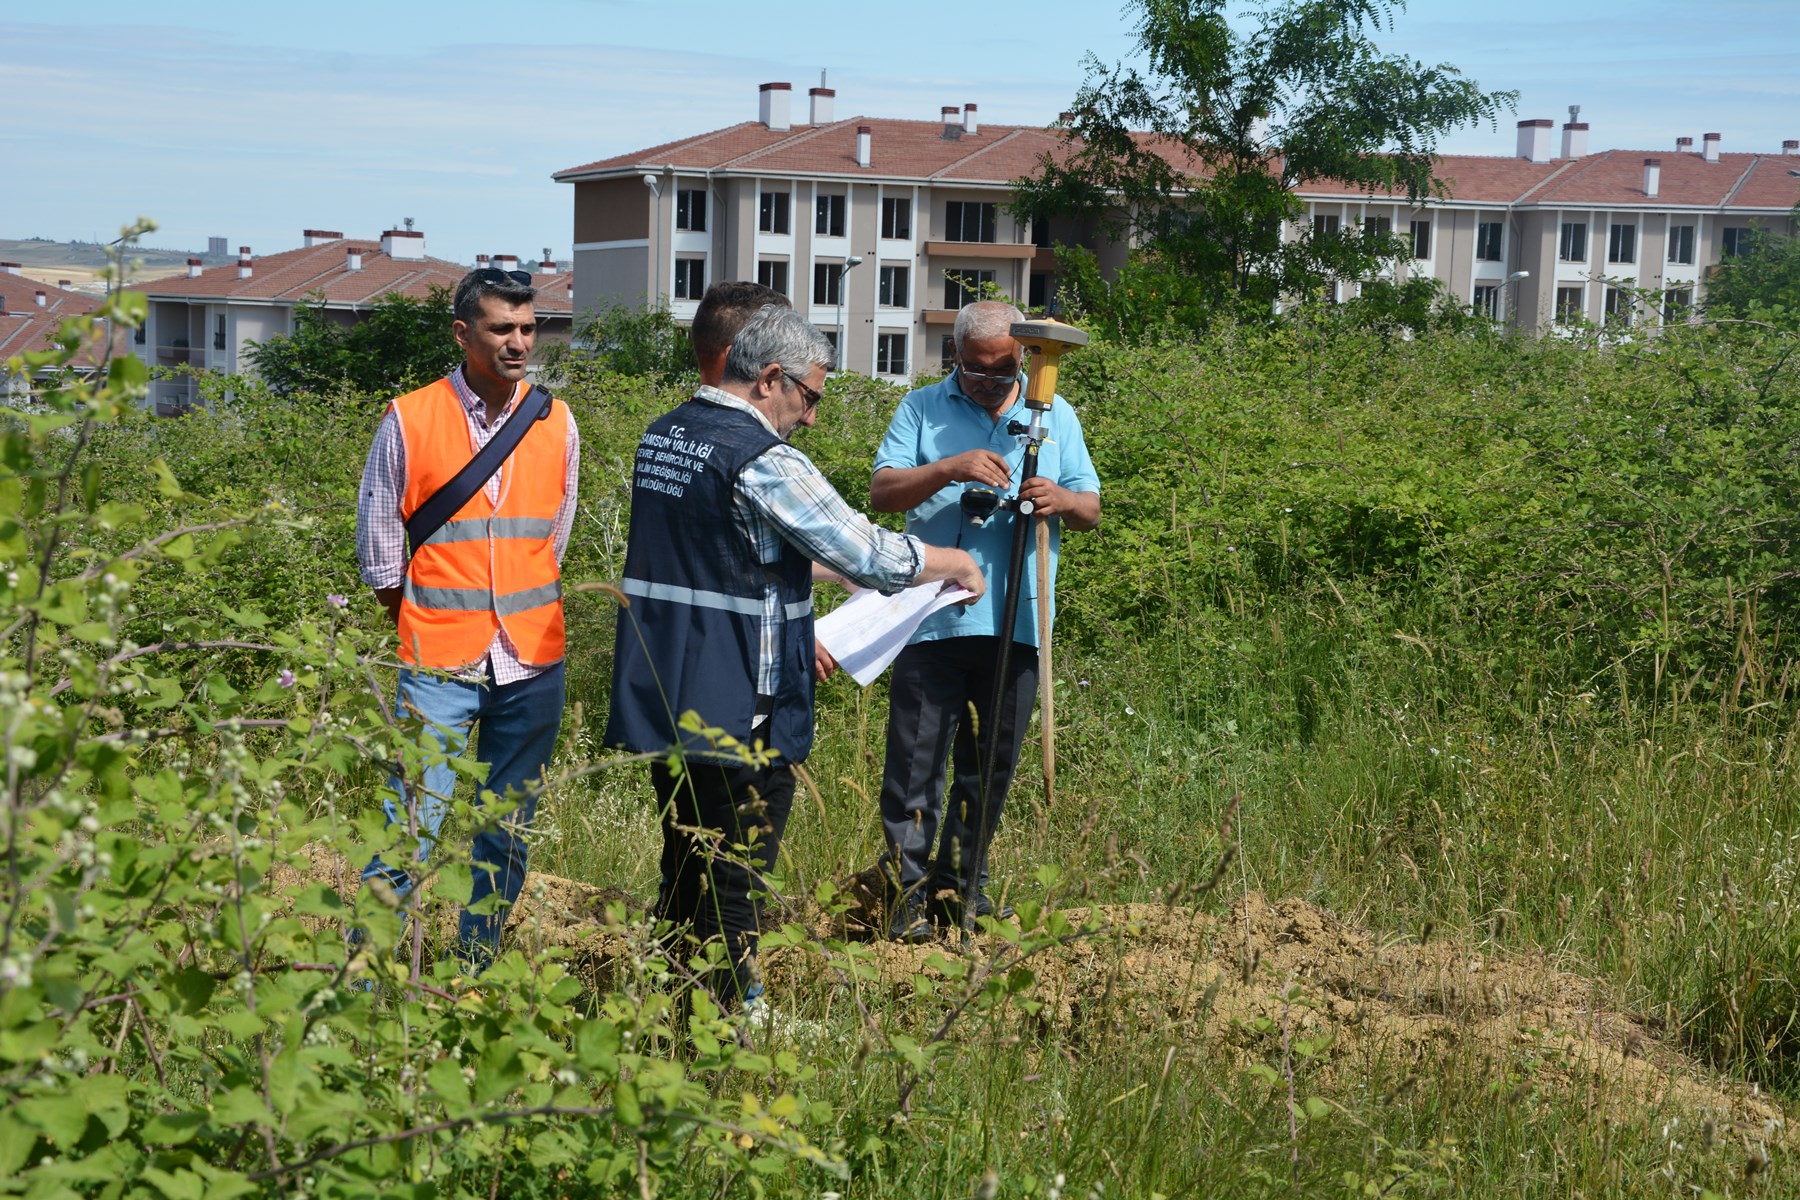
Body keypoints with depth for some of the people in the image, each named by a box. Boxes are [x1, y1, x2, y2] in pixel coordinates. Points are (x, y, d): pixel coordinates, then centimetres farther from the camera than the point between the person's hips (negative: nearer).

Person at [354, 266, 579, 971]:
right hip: (440, 663, -3)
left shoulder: (556, 423, 6)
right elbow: (377, 540, 7)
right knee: (412, 827, -9)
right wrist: (417, 619, 10)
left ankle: (477, 979, 22)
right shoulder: (410, 421, -3)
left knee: (508, 833, 10)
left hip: (533, 661, 3)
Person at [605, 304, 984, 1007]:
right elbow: (871, 556, -15)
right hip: (739, 712, -9)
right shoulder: (763, 460, -18)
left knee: (685, 876, 19)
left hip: (659, 702, 9)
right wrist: (959, 565, 1)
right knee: (733, 891, 1)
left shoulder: (662, 436, 10)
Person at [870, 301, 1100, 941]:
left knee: (992, 763, 10)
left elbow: (1091, 509, 12)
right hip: (933, 617, -2)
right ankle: (909, 889, 2)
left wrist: (1064, 500, -12)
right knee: (915, 759, -5)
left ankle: (959, 883, 22)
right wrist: (949, 468, -19)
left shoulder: (1054, 415, 13)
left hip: (1017, 620, 3)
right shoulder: (922, 409, 6)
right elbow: (881, 492, -3)